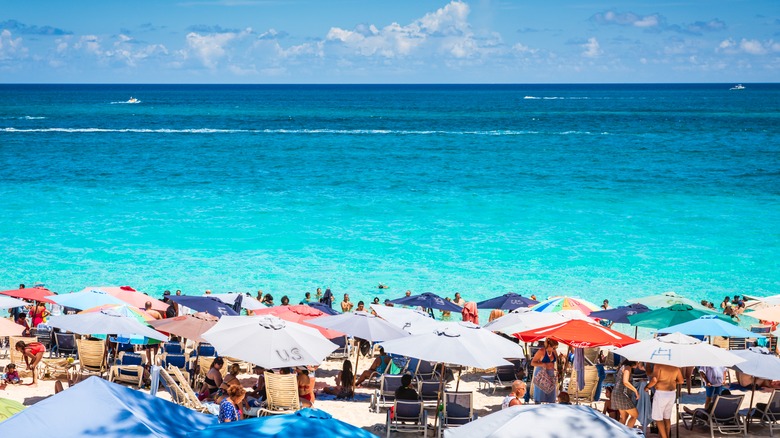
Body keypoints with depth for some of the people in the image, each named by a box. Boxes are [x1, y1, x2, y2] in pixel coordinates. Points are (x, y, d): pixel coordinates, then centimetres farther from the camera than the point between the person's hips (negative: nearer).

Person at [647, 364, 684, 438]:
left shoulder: (658, 365, -15)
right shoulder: (675, 367, 5)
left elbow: (654, 380, -24)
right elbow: (681, 381, 14)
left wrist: (648, 386, -6)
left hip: (661, 393, -6)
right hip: (672, 393, 6)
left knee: (658, 418, 2)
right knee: (667, 417, 18)